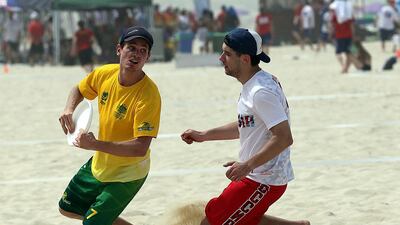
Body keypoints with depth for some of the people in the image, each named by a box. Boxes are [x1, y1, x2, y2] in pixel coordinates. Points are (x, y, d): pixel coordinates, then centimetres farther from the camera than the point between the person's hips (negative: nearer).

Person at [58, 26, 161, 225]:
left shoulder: (149, 95, -31)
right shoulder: (105, 74, -12)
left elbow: (140, 148, -37)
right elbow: (79, 90, 11)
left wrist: (96, 144, -43)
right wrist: (68, 109, -11)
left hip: (127, 175, -7)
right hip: (99, 164, 7)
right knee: (68, 209, 21)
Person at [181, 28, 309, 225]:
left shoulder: (261, 92, -23)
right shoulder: (252, 85, 9)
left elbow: (284, 138, -29)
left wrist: (248, 165, -27)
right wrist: (204, 135, 20)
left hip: (262, 182, -10)